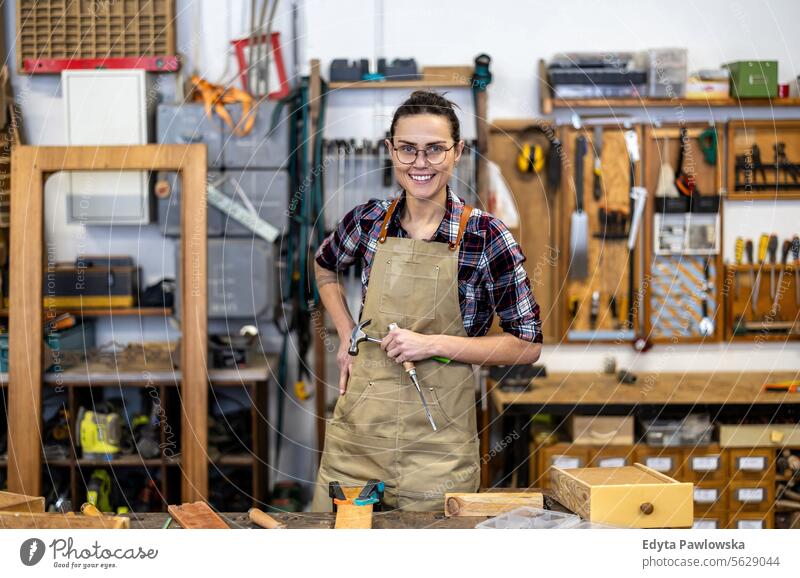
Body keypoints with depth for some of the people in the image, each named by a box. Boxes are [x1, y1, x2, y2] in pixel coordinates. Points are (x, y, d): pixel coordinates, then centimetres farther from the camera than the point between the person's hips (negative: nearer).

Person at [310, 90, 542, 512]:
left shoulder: (486, 237, -8)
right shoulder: (369, 220, 2)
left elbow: (528, 345, -6)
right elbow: (325, 267, 24)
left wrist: (435, 343, -15)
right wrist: (347, 338, 9)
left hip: (436, 439, -3)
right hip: (358, 428, 3)